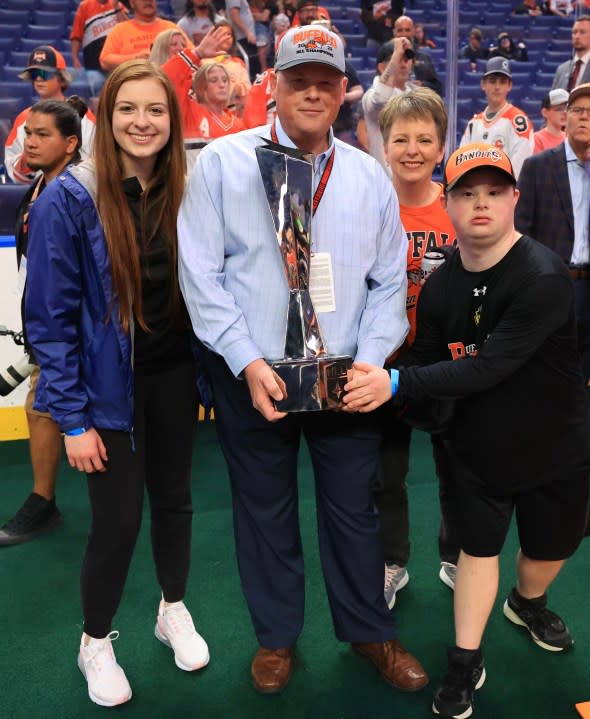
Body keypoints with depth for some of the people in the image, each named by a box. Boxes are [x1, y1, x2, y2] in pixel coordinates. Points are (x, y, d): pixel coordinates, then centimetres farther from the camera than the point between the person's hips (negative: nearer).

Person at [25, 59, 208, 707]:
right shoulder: (68, 199, -14)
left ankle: (174, 611, 43)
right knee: (118, 518, 2)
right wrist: (71, 416, -14)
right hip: (108, 384, -4)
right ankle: (96, 643, 30)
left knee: (173, 498, 17)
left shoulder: (184, 194, -1)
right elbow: (49, 317, -13)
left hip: (173, 375, 4)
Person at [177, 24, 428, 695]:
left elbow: (389, 282, 7)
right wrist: (248, 363, -13)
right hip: (252, 377, -1)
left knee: (354, 510, 14)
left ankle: (369, 632, 38)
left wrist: (370, 362, -6)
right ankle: (276, 636, 37)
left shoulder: (369, 177, 5)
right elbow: (200, 273, -7)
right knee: (264, 512, 13)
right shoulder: (222, 162, -3)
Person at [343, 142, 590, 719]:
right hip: (479, 442, 3)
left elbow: (488, 368, -35)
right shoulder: (440, 285, -8)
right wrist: (376, 383, -22)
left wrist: (396, 383, -38)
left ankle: (528, 603, 54)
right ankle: (465, 663, 30)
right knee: (478, 546, 12)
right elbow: (426, 360, -4)